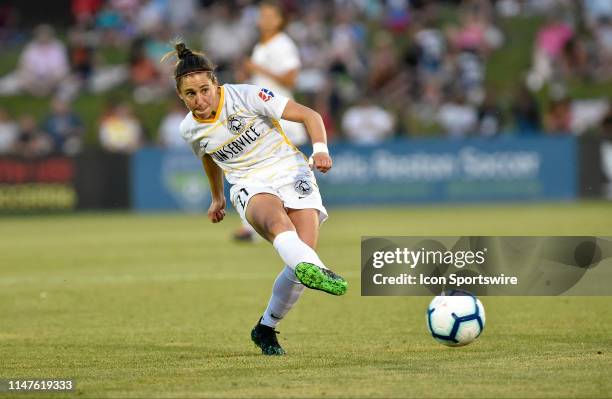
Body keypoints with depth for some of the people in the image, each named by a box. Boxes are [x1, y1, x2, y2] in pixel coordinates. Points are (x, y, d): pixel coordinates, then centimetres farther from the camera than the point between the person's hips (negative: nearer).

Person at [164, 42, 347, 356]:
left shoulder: (246, 96, -10)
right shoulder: (190, 129, 3)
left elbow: (309, 115, -9)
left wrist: (320, 149, -26)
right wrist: (217, 198, 41)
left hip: (290, 171, -1)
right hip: (250, 186, 1)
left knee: (304, 250, -22)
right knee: (277, 220, -37)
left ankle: (266, 328, 0)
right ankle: (314, 269, -70)